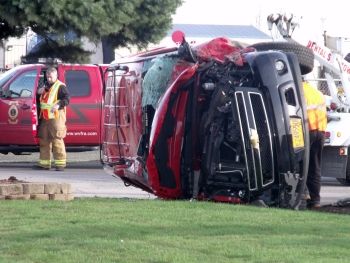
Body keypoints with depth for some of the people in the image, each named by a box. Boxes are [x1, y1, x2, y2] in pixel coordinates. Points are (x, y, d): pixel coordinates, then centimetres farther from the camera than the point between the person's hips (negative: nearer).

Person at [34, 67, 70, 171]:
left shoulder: (60, 87, -4)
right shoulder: (46, 86, 23)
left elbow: (67, 98, -14)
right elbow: (41, 99, 32)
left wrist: (59, 105, -30)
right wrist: (39, 92, 10)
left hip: (56, 117, -9)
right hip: (45, 117, 9)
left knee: (57, 140, -11)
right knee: (44, 141, 10)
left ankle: (60, 163, -11)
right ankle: (44, 163, 17)